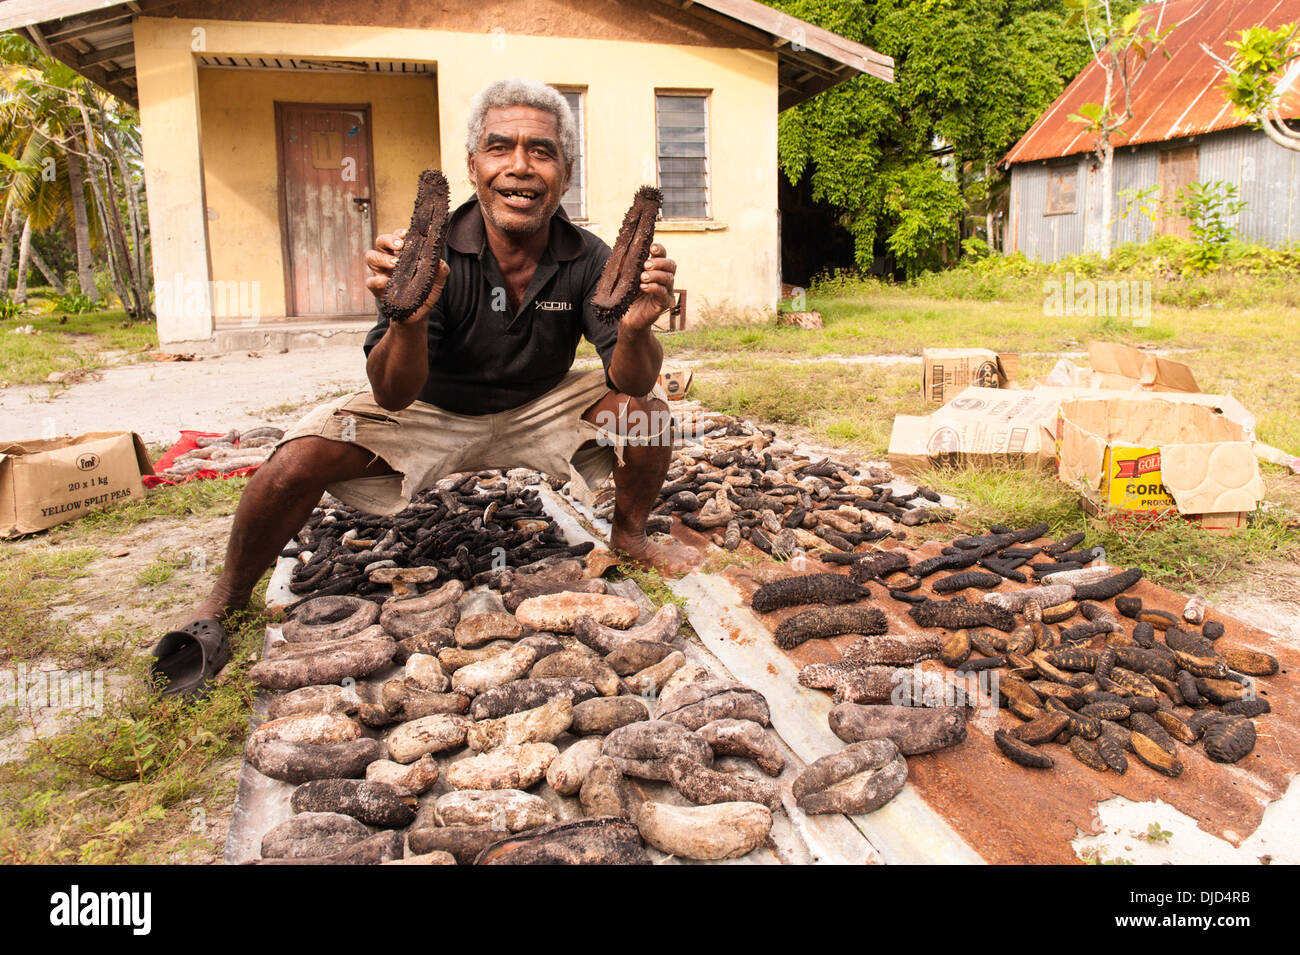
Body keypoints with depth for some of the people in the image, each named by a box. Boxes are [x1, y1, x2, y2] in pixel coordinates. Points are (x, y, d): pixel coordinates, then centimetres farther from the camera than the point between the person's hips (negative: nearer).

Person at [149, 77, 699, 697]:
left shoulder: (587, 261, -19)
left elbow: (632, 382, -24)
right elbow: (393, 397, -29)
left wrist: (634, 330, -47)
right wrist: (408, 320, -51)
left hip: (537, 409, 2)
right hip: (433, 412, -2)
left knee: (647, 407, -19)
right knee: (302, 457, -23)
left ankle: (629, 535, 11)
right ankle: (224, 600, 5)